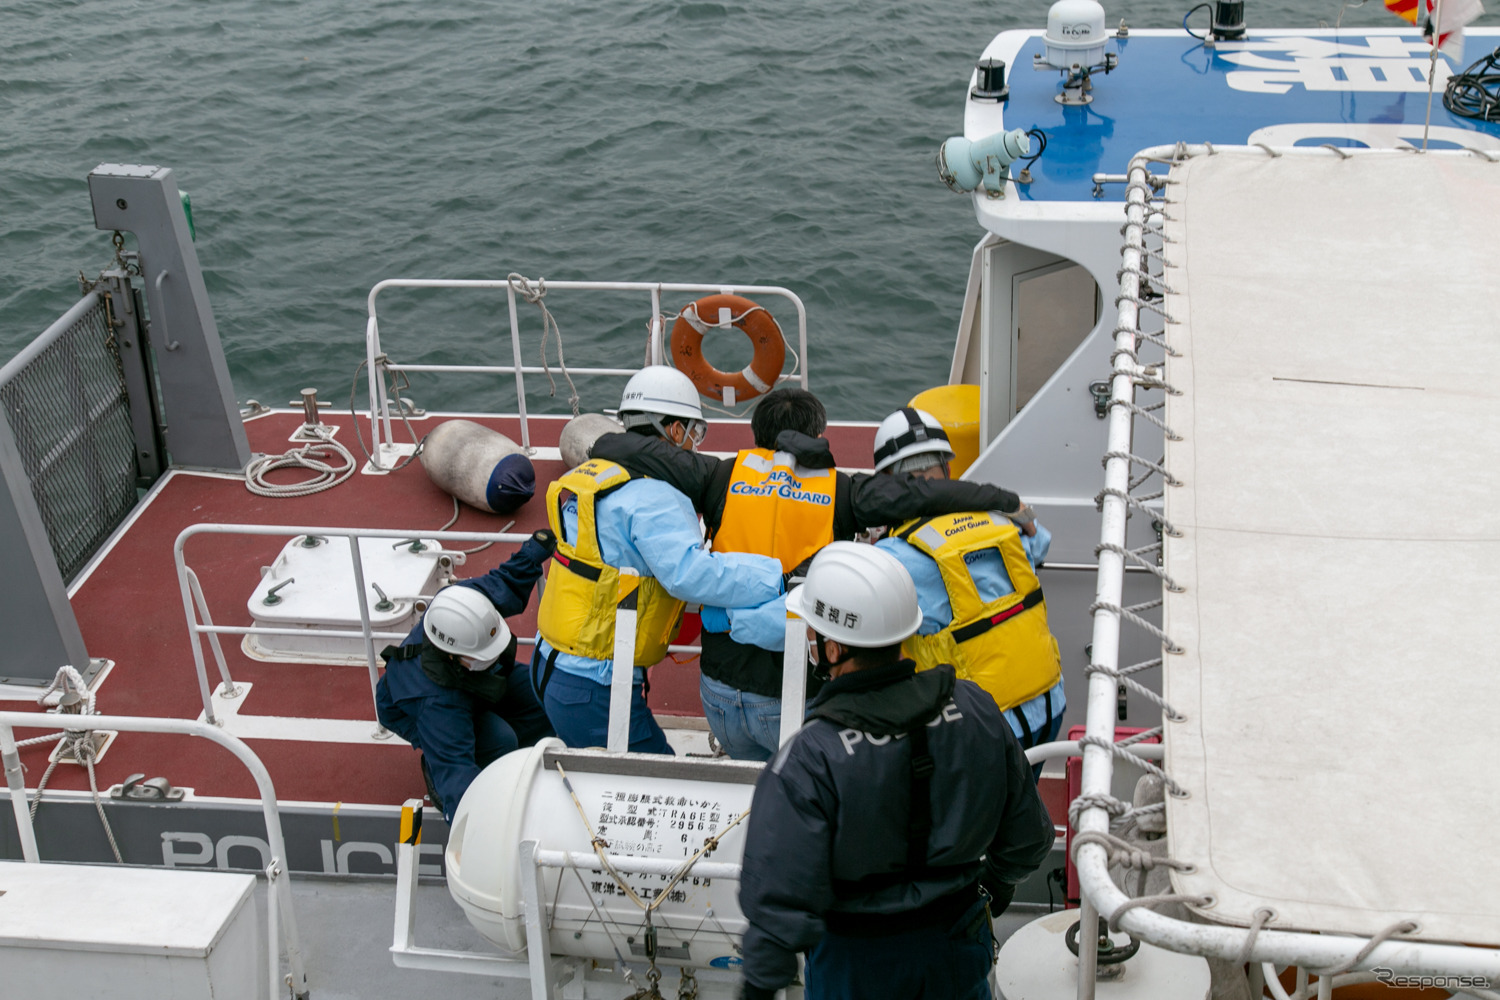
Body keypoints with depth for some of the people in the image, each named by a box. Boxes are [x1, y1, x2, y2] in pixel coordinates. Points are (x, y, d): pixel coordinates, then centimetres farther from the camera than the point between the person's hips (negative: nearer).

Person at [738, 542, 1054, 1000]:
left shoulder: (808, 760, -30)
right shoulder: (975, 710, -15)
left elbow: (782, 899, -26)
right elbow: (1027, 835, -2)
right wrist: (999, 878, 20)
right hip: (959, 945, 4)